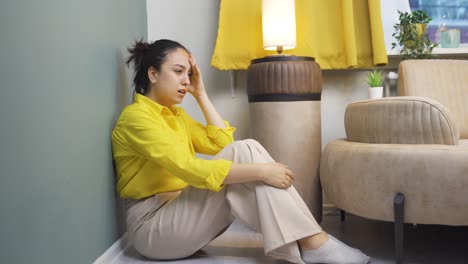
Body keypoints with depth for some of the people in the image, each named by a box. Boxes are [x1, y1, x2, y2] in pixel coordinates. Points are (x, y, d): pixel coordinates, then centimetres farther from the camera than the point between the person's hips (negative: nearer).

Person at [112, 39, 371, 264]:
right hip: (154, 227, -8)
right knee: (243, 152, -23)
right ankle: (312, 242, -23)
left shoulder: (175, 114, 15)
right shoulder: (136, 116, -14)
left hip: (181, 212, 8)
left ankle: (308, 239, -17)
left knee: (246, 150, -13)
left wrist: (201, 94, 4)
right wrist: (260, 170, -29)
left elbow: (222, 143, 5)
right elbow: (189, 169, -27)